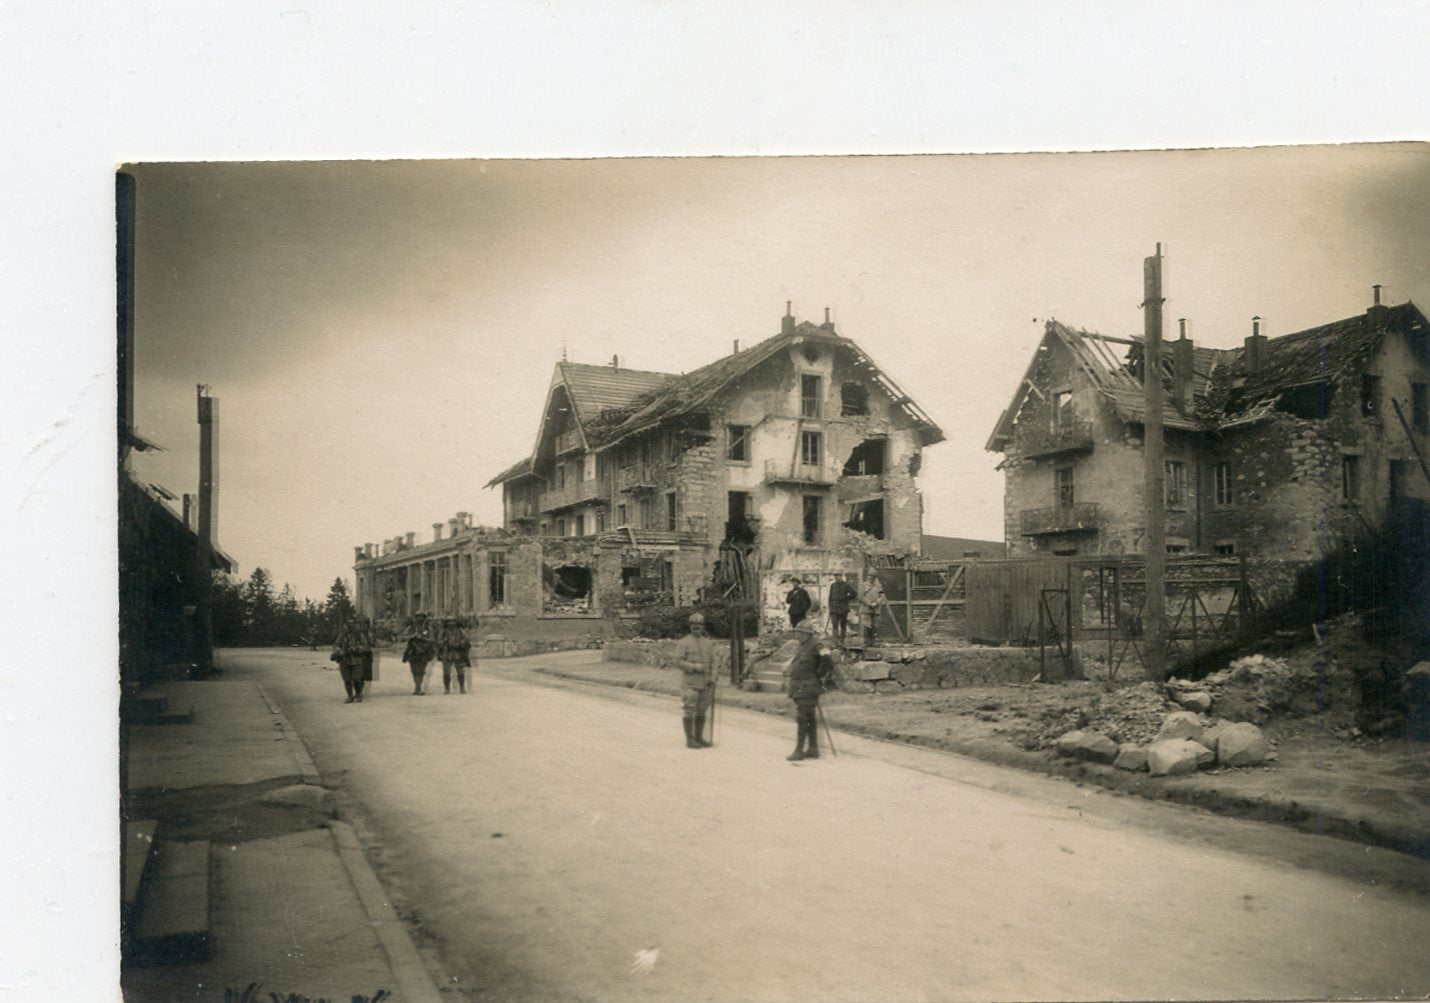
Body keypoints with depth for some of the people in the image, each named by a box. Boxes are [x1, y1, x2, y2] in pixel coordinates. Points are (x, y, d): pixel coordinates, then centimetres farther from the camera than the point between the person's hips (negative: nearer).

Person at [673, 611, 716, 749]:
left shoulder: (708, 643, 11)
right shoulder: (683, 643, -4)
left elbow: (712, 662, 12)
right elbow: (678, 661, -9)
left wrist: (712, 678, -1)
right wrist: (695, 667, -19)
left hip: (705, 684, 5)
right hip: (689, 684, -5)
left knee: (701, 711, 10)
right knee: (689, 711, -4)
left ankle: (699, 737, 19)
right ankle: (690, 739, 1)